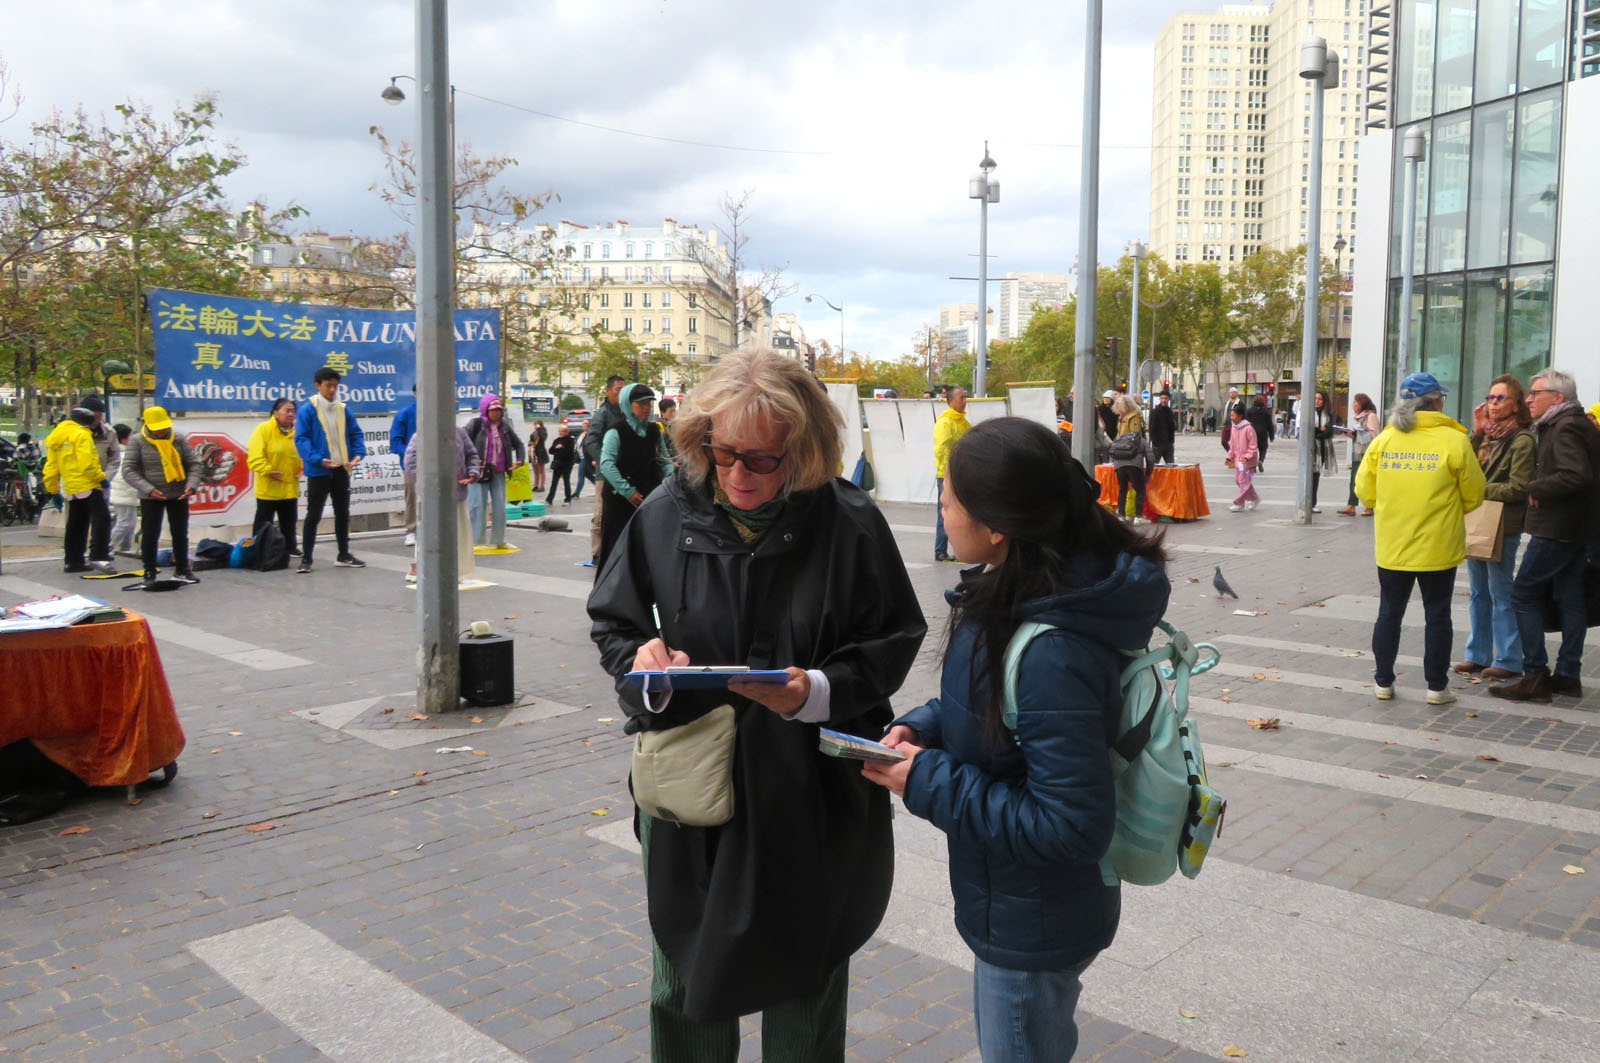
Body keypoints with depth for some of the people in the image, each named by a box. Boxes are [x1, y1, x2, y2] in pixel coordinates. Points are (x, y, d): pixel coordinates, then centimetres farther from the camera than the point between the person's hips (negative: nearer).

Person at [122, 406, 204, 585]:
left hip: (178, 496, 2)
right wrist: (148, 489, -22)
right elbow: (128, 470, -10)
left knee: (180, 534, 10)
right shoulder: (137, 441, -7)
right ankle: (149, 573, 18)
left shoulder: (178, 439, -1)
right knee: (149, 536, 4)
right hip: (150, 498, -2)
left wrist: (191, 485, -15)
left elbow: (193, 464, 2)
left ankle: (182, 569, 25)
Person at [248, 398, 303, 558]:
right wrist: (268, 471, -21)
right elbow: (255, 456, -17)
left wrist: (302, 468, -2)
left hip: (290, 488, 5)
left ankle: (290, 547, 27)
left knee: (289, 521, 15)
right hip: (268, 488, -5)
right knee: (263, 522, 4)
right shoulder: (263, 429, -11)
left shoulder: (296, 431, 5)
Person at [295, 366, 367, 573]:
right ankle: (306, 558, 7)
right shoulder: (307, 410, -9)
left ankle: (343, 555, 26)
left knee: (343, 513, 14)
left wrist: (358, 453, -7)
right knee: (314, 515, -1)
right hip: (318, 471, -5)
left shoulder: (342, 409, 7)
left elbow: (355, 433, 11)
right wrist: (318, 459, -26)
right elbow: (301, 439, -14)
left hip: (341, 470, 5)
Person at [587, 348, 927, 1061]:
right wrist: (641, 660, -15)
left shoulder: (851, 523, -12)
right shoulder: (666, 515, -5)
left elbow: (893, 643, -6)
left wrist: (819, 692, -23)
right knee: (685, 985, 20)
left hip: (810, 802, -2)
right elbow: (611, 622, 7)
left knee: (804, 993, 18)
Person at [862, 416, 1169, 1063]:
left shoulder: (1053, 652, -35)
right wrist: (923, 727, -7)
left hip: (1033, 930, -8)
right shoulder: (1018, 595, -7)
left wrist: (929, 783, -26)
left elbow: (1072, 827, -31)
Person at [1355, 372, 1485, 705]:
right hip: (1438, 548, -2)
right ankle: (1437, 686, 16)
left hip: (1391, 548, 3)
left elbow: (1364, 491, 3)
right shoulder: (1454, 441, -10)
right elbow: (1473, 496, -2)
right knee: (1437, 616, 9)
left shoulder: (1384, 440, -2)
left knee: (1389, 614, 13)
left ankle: (1383, 681, 20)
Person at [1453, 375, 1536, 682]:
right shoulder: (1488, 436, 11)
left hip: (1503, 528, -8)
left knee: (1502, 594, -1)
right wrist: (1476, 434, -2)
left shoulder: (1521, 441, -11)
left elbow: (1517, 488, -16)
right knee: (1479, 593, 13)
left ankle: (1509, 660, 7)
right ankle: (1479, 655, 22)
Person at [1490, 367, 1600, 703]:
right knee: (1570, 597, 12)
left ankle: (1535, 677, -4)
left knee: (1524, 593, -5)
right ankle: (1568, 675, 18)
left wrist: (1536, 489, -16)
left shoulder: (1565, 430, -16)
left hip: (1556, 527, -10)